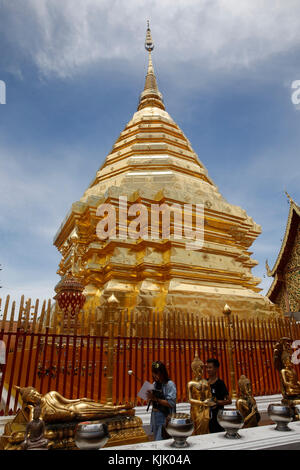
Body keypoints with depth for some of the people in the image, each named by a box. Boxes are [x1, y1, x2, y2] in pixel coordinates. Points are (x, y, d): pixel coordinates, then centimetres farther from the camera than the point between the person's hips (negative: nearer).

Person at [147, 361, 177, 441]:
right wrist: (150, 397, -10)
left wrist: (155, 398, -22)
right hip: (155, 416, 6)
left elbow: (171, 403, -19)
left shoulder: (170, 384, -13)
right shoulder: (155, 384, 5)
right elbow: (153, 401, 12)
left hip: (165, 417, -6)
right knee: (156, 440, 16)